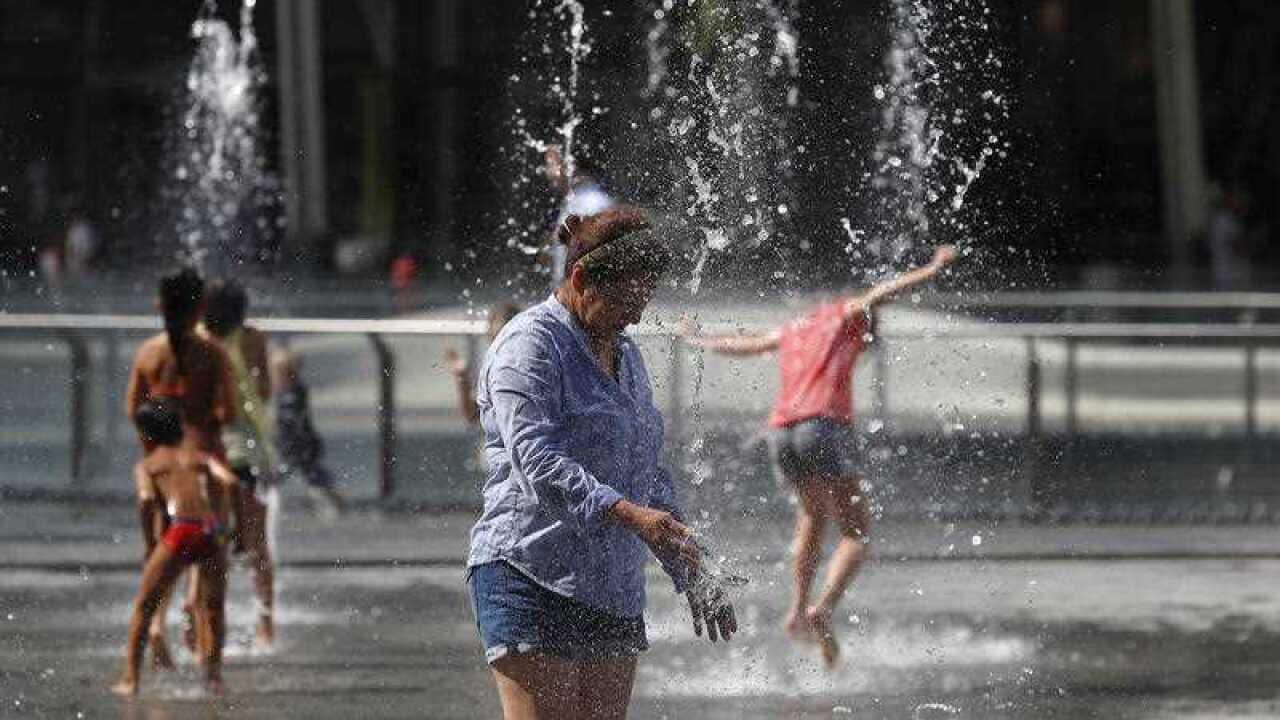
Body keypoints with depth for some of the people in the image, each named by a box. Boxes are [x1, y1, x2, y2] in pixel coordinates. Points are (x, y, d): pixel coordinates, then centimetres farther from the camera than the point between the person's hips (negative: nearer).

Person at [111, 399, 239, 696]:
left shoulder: (146, 464, 17)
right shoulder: (199, 457, 24)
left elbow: (148, 500, -4)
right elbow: (229, 482, 5)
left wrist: (149, 545, 5)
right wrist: (223, 524, 12)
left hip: (179, 532, -2)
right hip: (211, 533, 2)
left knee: (144, 607, 11)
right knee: (213, 607, 22)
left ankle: (130, 678, 7)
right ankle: (214, 674, 14)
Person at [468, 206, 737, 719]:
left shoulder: (625, 356, 20)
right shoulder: (530, 344, -8)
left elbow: (648, 476, 27)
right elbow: (536, 461, -21)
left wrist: (691, 576, 23)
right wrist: (629, 515, -31)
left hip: (612, 591, 8)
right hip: (529, 576, -8)